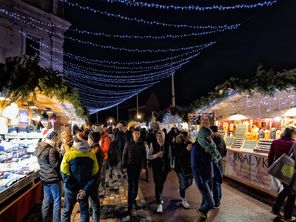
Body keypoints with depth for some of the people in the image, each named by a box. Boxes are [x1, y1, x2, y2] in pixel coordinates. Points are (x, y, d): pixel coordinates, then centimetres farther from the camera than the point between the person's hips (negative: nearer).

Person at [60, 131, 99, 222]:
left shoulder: (68, 155, -15)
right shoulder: (92, 155, -8)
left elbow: (64, 174, -13)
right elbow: (94, 175, -6)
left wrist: (75, 189, -7)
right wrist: (85, 190, -6)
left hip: (71, 189, -1)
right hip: (85, 189, 2)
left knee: (67, 211, 16)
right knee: (84, 211, 16)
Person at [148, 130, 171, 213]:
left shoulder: (167, 145, -1)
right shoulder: (153, 145, -7)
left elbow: (169, 156, 9)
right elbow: (149, 156, -6)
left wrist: (170, 166, 7)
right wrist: (156, 155, -22)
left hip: (165, 167, 3)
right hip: (156, 168, -3)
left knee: (161, 183, 17)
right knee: (157, 184, -9)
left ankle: (159, 198, 42)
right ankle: (159, 203, -3)